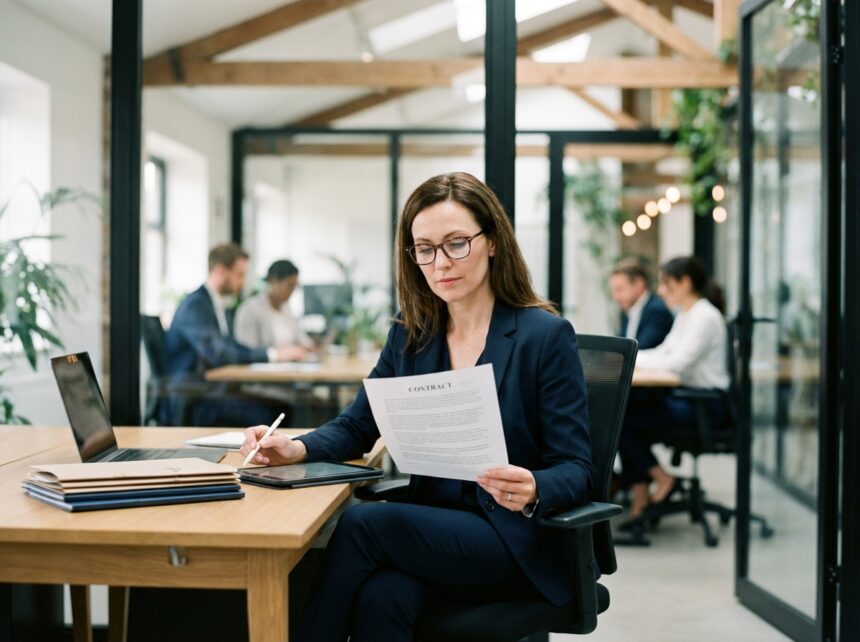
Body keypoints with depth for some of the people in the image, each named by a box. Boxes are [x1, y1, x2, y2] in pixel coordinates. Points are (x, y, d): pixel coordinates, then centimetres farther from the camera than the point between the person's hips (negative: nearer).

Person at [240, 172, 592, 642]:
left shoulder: (546, 336, -7)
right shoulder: (410, 334, 8)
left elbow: (575, 469, -8)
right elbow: (357, 426, 13)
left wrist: (532, 491, -32)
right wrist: (298, 448, -10)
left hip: (515, 540, -3)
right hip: (431, 525, 4)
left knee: (363, 524, -27)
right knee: (381, 598, -32)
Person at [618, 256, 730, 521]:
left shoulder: (705, 317, -14)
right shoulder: (685, 315, 17)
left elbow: (678, 362, -21)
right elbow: (663, 352, 17)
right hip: (687, 395, 9)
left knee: (622, 420, -18)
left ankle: (662, 479, 1)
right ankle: (639, 493, -8)